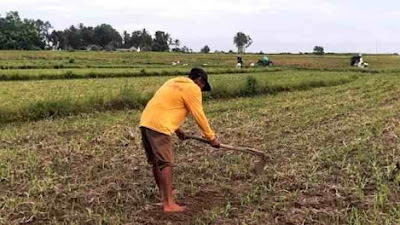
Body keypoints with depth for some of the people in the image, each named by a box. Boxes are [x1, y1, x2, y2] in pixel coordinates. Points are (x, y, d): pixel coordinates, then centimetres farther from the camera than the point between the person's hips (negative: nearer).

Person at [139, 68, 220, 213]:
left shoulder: (173, 82, 24)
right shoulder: (193, 89, -1)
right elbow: (199, 116, -3)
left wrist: (177, 129, 30)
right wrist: (212, 137, 5)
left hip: (145, 121, 9)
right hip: (158, 126, -9)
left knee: (156, 162, 18)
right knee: (165, 164, -7)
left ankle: (164, 193, 33)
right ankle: (169, 204, -6)